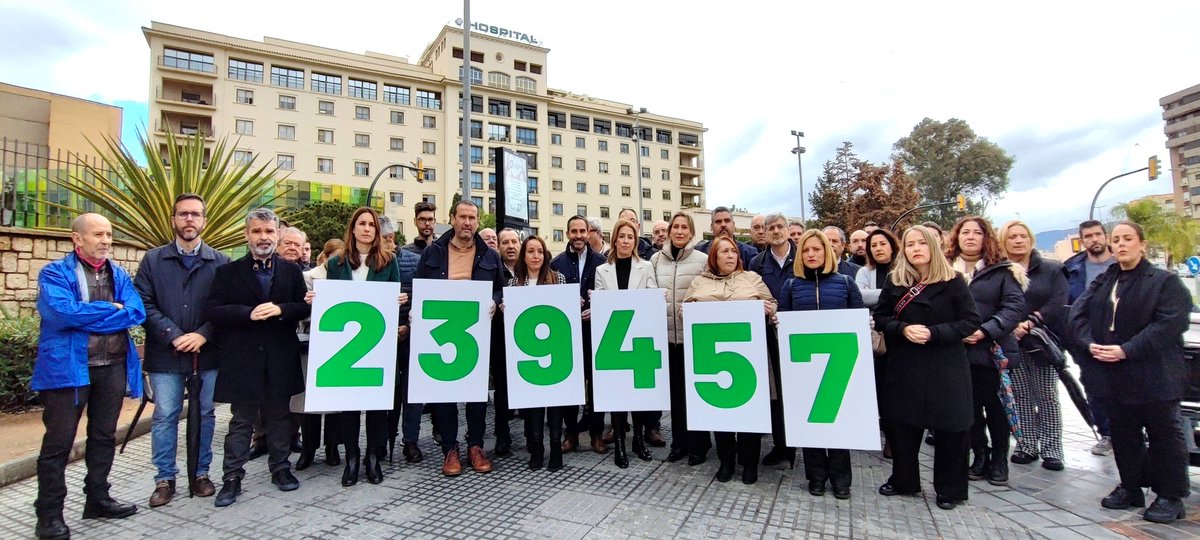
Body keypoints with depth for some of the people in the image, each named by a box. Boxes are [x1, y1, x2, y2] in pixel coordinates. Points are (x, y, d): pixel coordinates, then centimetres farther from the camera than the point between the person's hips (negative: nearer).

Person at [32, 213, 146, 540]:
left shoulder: (119, 275, 9)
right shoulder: (55, 273, -5)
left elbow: (136, 313, -5)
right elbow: (62, 313, -22)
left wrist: (86, 317, -13)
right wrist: (110, 309, -12)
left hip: (113, 367, 5)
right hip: (67, 367, -5)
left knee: (104, 437, 14)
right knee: (59, 442, 4)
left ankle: (97, 498, 28)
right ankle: (49, 514, 16)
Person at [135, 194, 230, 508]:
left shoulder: (220, 262, 2)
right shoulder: (153, 260, 5)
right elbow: (144, 303, -2)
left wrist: (203, 335, -13)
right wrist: (173, 336, -13)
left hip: (207, 352, 0)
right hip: (165, 353, 0)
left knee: (205, 415, 9)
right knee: (165, 417, 5)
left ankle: (201, 473, 23)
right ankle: (165, 479, 19)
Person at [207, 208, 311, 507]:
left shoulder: (292, 271, 6)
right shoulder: (228, 272, 1)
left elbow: (305, 307, 1)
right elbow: (214, 311, -6)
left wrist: (280, 310, -17)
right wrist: (249, 314, -19)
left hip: (281, 358, 2)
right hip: (242, 358, -1)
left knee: (279, 416, 14)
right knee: (241, 420, 8)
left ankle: (281, 468, 27)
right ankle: (232, 477, 20)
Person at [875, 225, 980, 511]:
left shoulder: (953, 281, -4)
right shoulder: (894, 281, 3)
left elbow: (971, 320, -7)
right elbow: (880, 317, 5)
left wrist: (933, 332, -19)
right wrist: (903, 329, -14)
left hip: (946, 367, -2)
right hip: (904, 366, 3)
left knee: (949, 427, 4)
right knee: (901, 422, 9)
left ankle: (949, 489, 23)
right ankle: (903, 480, 28)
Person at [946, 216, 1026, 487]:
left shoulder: (1002, 270, 3)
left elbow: (1015, 306, -6)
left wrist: (986, 331, -18)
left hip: (991, 349, -1)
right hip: (957, 351, 1)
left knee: (995, 406, 8)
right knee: (969, 406, 9)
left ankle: (1000, 460, 24)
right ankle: (980, 455, 25)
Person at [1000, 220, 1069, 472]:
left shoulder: (1052, 270, 5)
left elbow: (1058, 303, -7)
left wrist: (1030, 323, -18)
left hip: (1043, 342, 0)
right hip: (1011, 345, 0)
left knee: (1047, 397, 4)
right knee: (1020, 397, 5)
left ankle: (1051, 450, 12)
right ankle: (1027, 446, 15)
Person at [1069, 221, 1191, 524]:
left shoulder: (1165, 282, -5)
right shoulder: (1102, 283, 11)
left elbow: (1170, 323, -15)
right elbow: (1078, 314, 3)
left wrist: (1126, 350, -21)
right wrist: (1089, 344, -14)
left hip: (1154, 375, -5)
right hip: (1114, 375, 5)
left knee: (1163, 434, 6)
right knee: (1123, 433, 13)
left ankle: (1171, 496, 18)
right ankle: (1131, 487, 26)